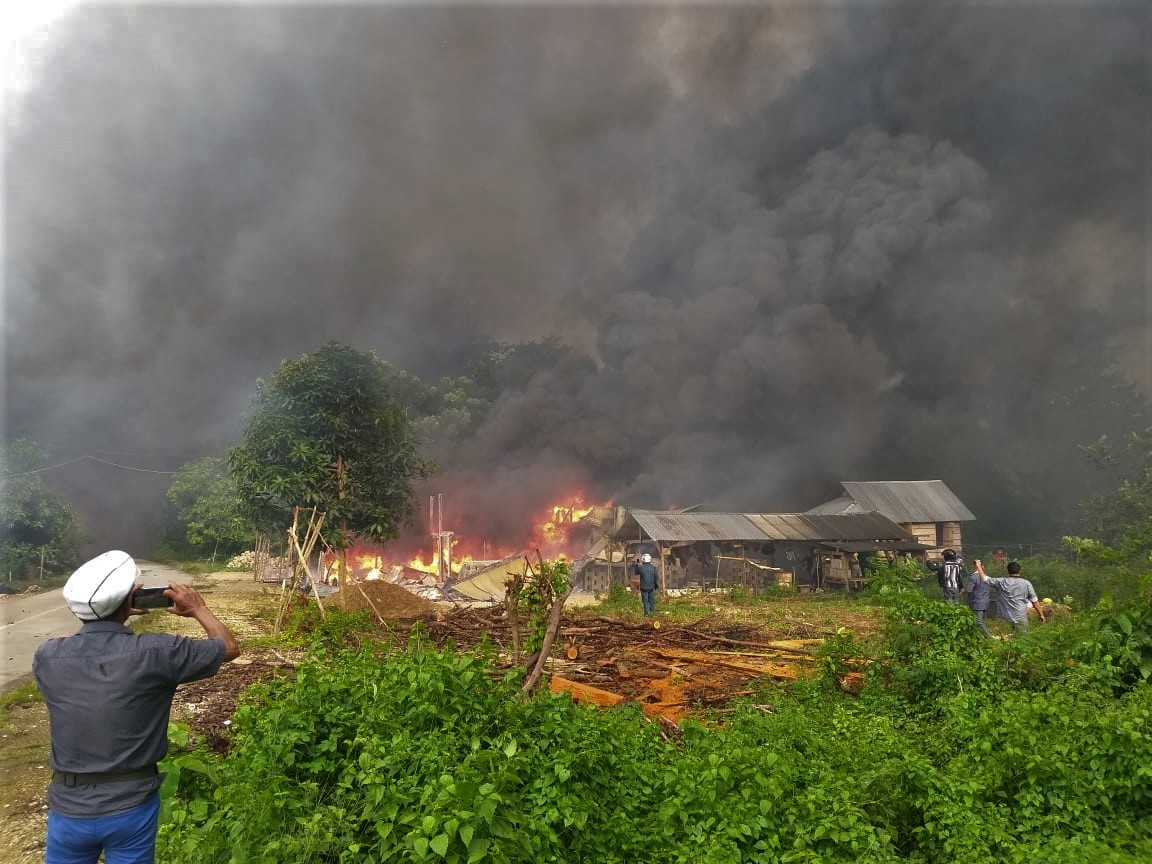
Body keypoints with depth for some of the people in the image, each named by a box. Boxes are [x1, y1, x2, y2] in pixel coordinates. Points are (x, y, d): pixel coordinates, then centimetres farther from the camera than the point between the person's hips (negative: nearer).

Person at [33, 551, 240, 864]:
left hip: (69, 807, 2)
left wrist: (114, 614, 12)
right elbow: (230, 647, -4)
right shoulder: (156, 652, -20)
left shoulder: (47, 657, -11)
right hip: (132, 807, -2)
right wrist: (199, 609, 10)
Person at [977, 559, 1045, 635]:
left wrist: (979, 567, 21)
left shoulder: (1001, 582, -3)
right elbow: (1035, 601, 0)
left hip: (1005, 618, 1)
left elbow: (984, 578, 6)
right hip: (1020, 619, -1)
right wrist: (1041, 614, 11)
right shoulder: (1026, 583, -4)